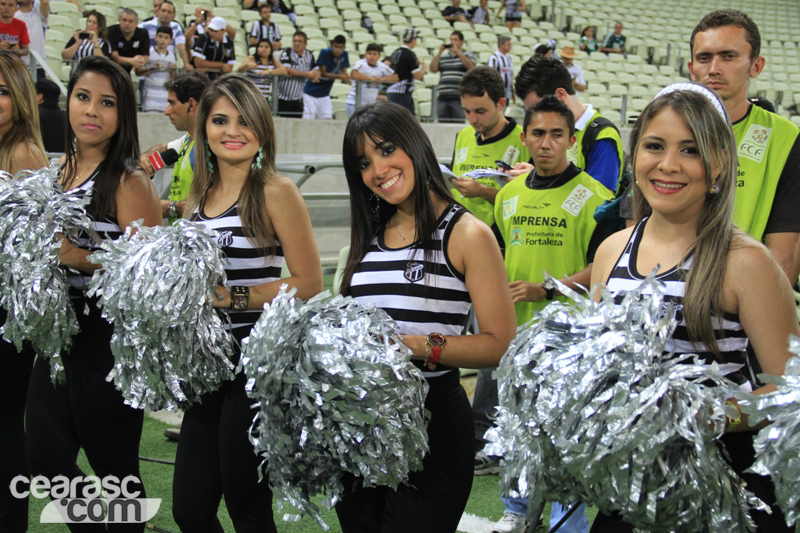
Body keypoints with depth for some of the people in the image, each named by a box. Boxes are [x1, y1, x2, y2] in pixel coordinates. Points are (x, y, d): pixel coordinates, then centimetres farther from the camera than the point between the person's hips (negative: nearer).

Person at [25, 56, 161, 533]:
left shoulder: (129, 181, -12)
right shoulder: (60, 168, 9)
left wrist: (77, 257, -23)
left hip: (109, 337, -7)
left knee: (115, 469, 5)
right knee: (47, 461, 15)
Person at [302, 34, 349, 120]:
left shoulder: (344, 55, -4)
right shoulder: (325, 52, -19)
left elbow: (344, 72, -1)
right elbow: (323, 73, -20)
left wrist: (346, 78, -26)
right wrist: (339, 76, -33)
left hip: (324, 94, 5)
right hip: (311, 92, -5)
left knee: (327, 119, 2)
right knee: (308, 119, -8)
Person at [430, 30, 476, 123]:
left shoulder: (468, 55, 10)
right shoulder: (443, 57, 19)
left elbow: (470, 66, -11)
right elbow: (433, 69, 8)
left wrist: (457, 51, -10)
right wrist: (439, 53, 6)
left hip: (459, 98, -4)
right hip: (443, 97, 4)